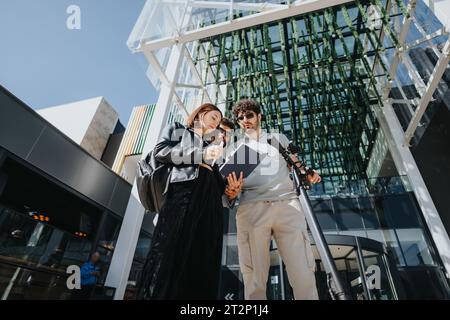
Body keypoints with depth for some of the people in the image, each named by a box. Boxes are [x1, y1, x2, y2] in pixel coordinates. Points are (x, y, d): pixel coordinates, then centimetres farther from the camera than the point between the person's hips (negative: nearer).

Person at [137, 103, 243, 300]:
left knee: (204, 262, -5)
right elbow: (160, 152, 3)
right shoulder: (177, 130, 24)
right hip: (182, 192, -4)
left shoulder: (212, 146, 32)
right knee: (169, 254, -14)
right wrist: (201, 155, -2)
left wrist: (231, 191, 1)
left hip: (210, 202, 4)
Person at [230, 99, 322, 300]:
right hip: (251, 208, 0)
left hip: (287, 204, 1)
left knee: (303, 275, -7)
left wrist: (308, 175, 1)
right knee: (254, 280, -4)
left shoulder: (278, 138, 26)